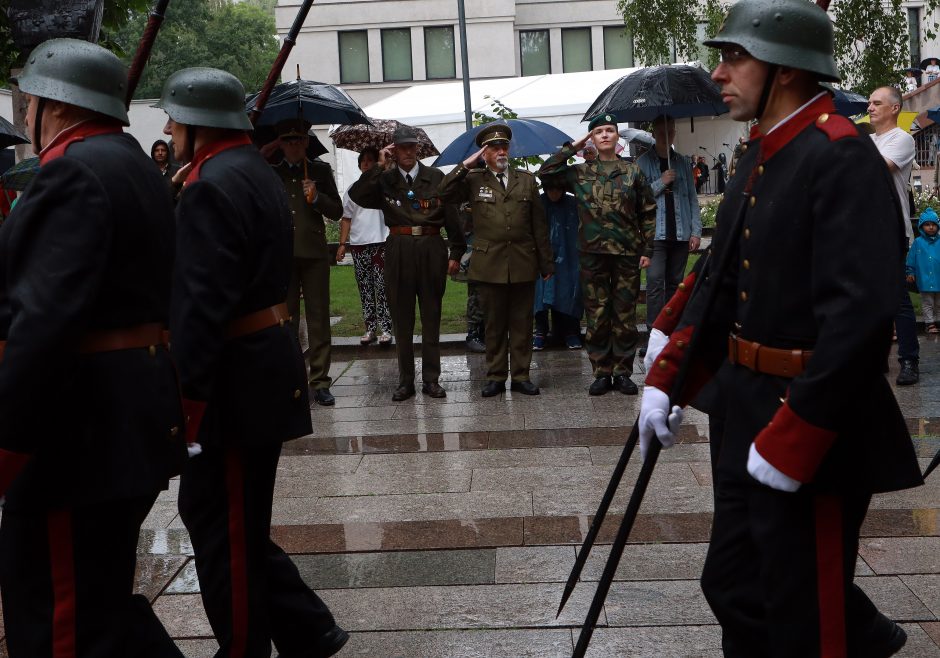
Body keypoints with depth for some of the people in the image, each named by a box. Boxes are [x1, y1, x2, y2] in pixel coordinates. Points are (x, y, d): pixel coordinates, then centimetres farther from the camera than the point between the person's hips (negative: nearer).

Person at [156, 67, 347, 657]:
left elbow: (202, 305, -24)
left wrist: (183, 397, -21)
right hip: (269, 360, 10)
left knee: (227, 528, 3)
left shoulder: (213, 185, -18)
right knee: (211, 509, 18)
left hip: (234, 379, -10)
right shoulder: (261, 173, 14)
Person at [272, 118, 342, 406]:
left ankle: (319, 382, 3)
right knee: (285, 318, 2)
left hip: (314, 252, 0)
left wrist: (317, 198, -8)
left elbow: (337, 211, 7)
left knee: (318, 317, -1)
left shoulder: (321, 171, 12)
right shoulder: (270, 173, 13)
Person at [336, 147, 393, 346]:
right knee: (365, 289, 6)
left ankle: (385, 328, -4)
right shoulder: (352, 190, 14)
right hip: (358, 244, 4)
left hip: (382, 242, -3)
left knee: (382, 288, -6)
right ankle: (370, 328, 12)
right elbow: (346, 218, 14)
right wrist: (342, 243, 5)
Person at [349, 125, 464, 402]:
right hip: (398, 251, 1)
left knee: (431, 317, 6)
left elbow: (451, 216, 3)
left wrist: (456, 253, -1)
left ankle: (431, 379, 14)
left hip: (431, 248, -1)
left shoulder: (436, 177, 3)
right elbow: (356, 196, -13)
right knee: (401, 319, 6)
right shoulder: (384, 179, 4)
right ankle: (405, 381, 14)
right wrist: (379, 166, -12)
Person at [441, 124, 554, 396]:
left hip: (523, 263, 1)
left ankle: (520, 376, 13)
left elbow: (539, 224, 10)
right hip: (489, 264, -1)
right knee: (494, 323, 5)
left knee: (522, 323, 5)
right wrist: (466, 165, -8)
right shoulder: (473, 180, 7)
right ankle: (496, 377, 14)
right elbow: (444, 194, -9)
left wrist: (546, 262, 7)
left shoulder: (526, 180, 11)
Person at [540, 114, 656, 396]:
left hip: (627, 254, -1)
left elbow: (648, 213, 7)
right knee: (596, 315, 3)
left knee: (625, 314, 3)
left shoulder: (633, 172, 6)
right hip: (593, 253, 1)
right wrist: (572, 147, 4)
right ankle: (602, 373, 11)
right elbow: (545, 171, 4)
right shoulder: (580, 173, 8)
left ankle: (622, 372, 11)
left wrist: (647, 250, 1)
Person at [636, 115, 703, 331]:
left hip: (680, 234, 3)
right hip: (655, 233, -3)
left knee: (675, 283, 8)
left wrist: (696, 231, 3)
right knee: (655, 281, -12)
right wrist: (661, 183, -13)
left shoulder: (682, 163, 12)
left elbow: (692, 198, 10)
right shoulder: (643, 162, 2)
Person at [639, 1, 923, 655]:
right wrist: (666, 381, 10)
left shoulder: (842, 156, -18)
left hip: (813, 430, -9)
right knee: (733, 586, 20)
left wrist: (791, 439, -25)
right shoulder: (759, 159, 10)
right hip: (753, 418, 9)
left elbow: (861, 314, -27)